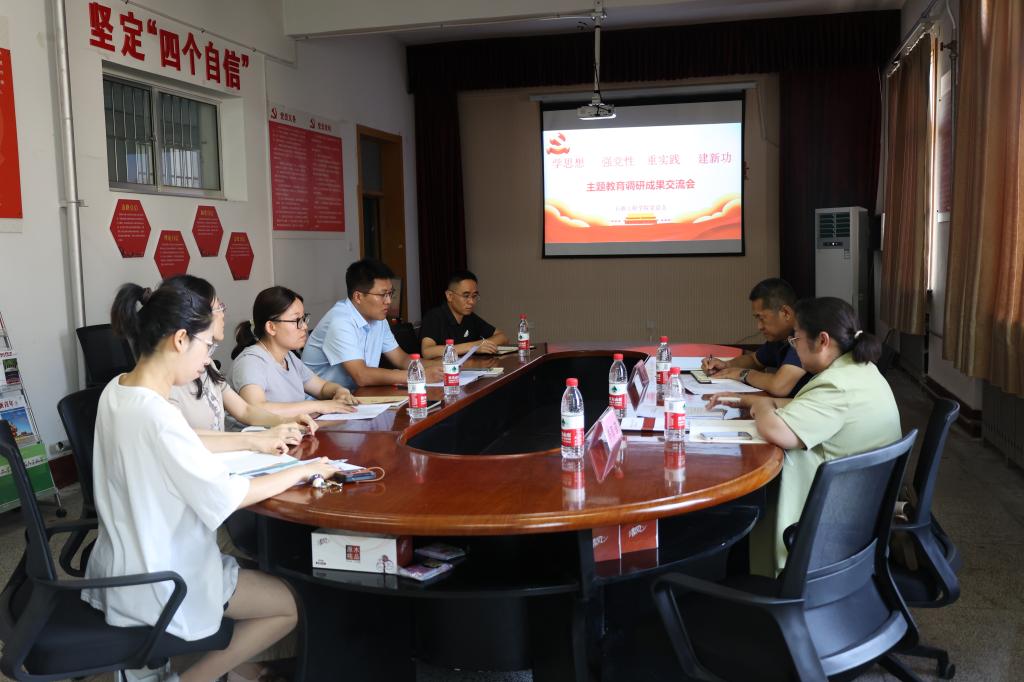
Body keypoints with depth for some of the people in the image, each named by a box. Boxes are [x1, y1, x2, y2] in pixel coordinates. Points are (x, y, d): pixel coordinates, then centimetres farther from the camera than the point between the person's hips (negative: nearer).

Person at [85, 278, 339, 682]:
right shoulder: (155, 415, -30)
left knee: (258, 577, 25)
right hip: (156, 584, -9)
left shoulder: (117, 390, -1)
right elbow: (227, 497, -25)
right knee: (290, 606, 7)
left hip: (123, 567, 10)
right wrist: (302, 471, -13)